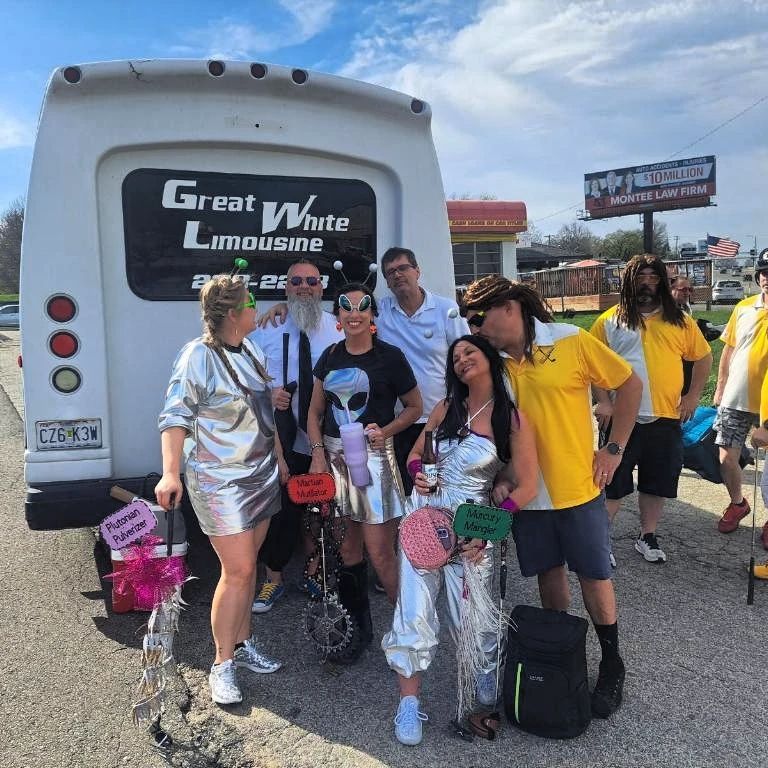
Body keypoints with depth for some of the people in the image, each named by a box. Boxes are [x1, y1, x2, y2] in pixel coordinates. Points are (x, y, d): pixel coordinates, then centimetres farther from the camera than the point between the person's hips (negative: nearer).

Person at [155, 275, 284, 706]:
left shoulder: (253, 352, 7)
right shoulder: (199, 356, -15)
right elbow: (175, 416, -18)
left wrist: (280, 460, 21)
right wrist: (171, 473, -28)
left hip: (261, 473, 7)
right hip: (221, 481, -7)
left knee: (248, 564, 14)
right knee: (238, 571, -6)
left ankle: (243, 643, 30)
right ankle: (222, 665, 11)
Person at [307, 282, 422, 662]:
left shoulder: (389, 357, -4)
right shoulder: (330, 356, 9)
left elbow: (414, 407, 3)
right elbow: (315, 412, 13)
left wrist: (384, 431, -13)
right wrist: (318, 454, 0)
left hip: (372, 458, -4)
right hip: (333, 457, 5)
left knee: (380, 553, -5)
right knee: (346, 549, 11)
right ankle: (358, 628, 26)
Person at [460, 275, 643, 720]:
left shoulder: (571, 341, -11)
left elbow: (630, 384, -3)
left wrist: (614, 448, -4)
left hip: (578, 486, -3)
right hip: (526, 489, 3)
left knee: (594, 575, 9)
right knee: (549, 573, 15)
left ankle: (612, 665, 31)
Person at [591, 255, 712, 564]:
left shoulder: (679, 321, 6)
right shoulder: (609, 321, 0)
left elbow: (703, 357, 13)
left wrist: (692, 396, 4)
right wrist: (602, 401, -10)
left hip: (665, 419, 3)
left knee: (657, 483, 13)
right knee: (612, 483, 3)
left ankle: (647, 537, 30)